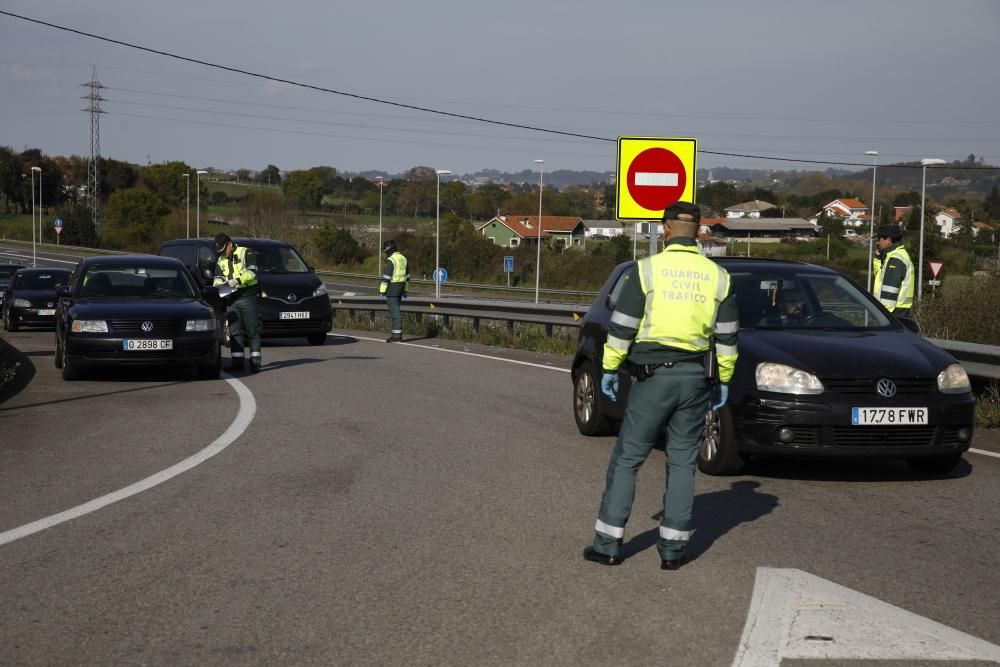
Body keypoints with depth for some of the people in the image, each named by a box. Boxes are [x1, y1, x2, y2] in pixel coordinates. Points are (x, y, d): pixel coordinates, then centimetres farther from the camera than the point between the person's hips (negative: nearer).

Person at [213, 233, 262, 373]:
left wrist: (237, 280, -24)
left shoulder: (246, 253, -2)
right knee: (234, 332, 4)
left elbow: (252, 272, -14)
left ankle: (255, 362, -3)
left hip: (247, 297, -6)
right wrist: (218, 284, -10)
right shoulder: (221, 260, 18)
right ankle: (237, 362, 5)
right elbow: (217, 278, 14)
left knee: (252, 331, -4)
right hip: (231, 299, 6)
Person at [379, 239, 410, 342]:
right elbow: (407, 275, 16)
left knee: (394, 312, -6)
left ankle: (396, 336, -6)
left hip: (391, 287, -9)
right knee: (395, 310, 16)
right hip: (400, 287, 9)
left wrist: (382, 291, -16)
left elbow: (386, 277, -19)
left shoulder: (390, 260, -16)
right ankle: (398, 333, 18)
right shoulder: (402, 258, 11)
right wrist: (405, 290, 21)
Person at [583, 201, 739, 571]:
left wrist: (610, 368, 5)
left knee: (627, 458, 5)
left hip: (654, 375, -3)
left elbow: (622, 326, -5)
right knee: (682, 463, 9)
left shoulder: (646, 269, -5)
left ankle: (608, 544, 5)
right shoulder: (718, 276, 5)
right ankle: (672, 548, 10)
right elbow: (727, 336, 8)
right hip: (696, 376, 3)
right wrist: (724, 380, 16)